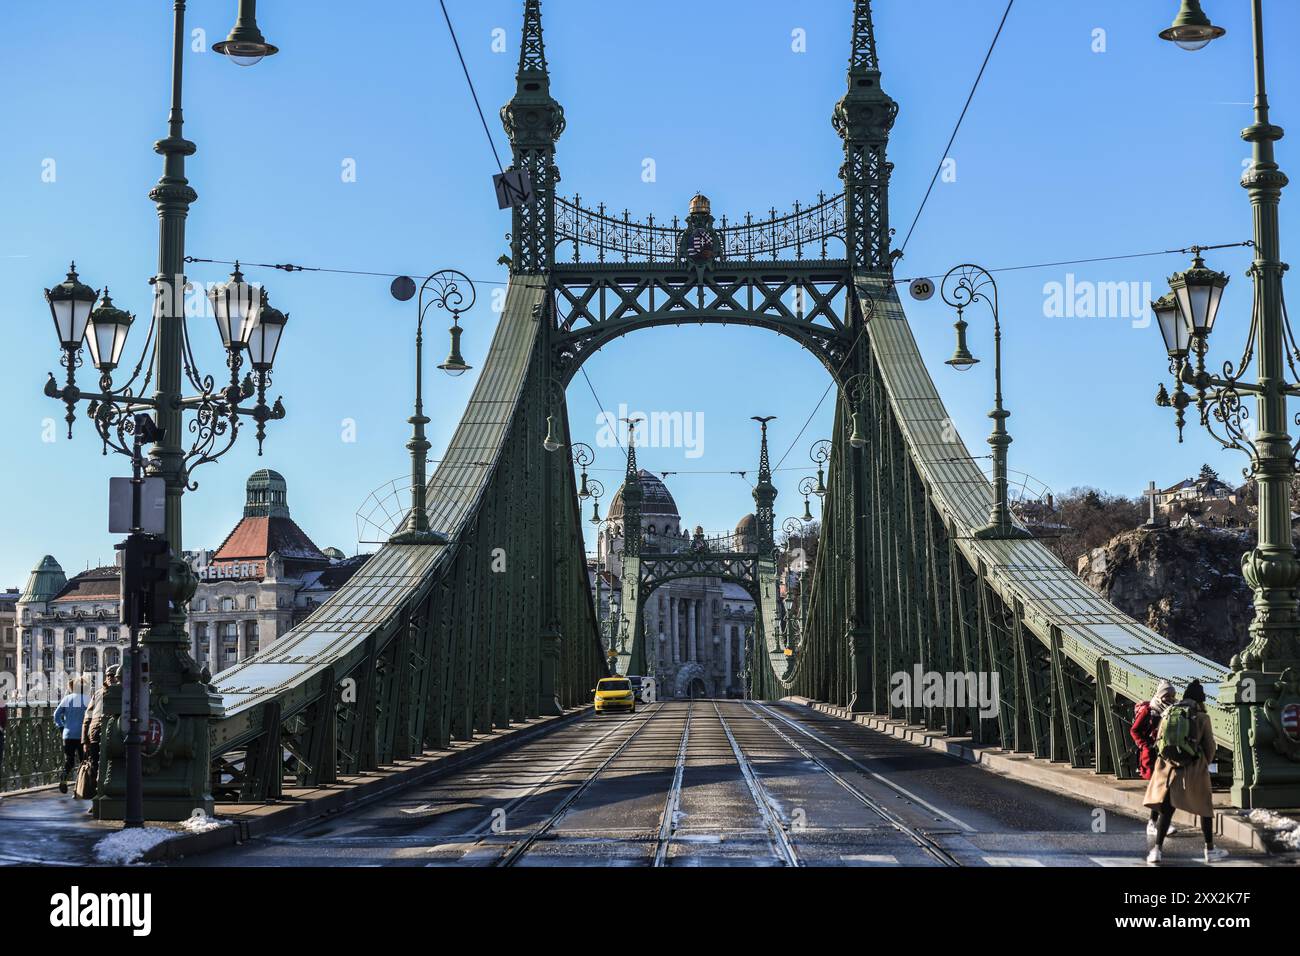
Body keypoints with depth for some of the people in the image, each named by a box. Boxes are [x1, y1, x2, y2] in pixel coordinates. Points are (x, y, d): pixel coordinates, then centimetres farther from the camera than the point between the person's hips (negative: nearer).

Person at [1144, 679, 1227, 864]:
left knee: (1166, 808, 7)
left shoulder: (1168, 713, 9)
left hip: (1169, 766, 3)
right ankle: (1210, 850, 21)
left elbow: (1159, 741, 10)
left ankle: (1157, 849, -4)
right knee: (1205, 807, 15)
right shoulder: (1201, 716, -2)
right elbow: (1209, 745, 2)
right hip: (1194, 768, -3)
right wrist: (1205, 764, 21)